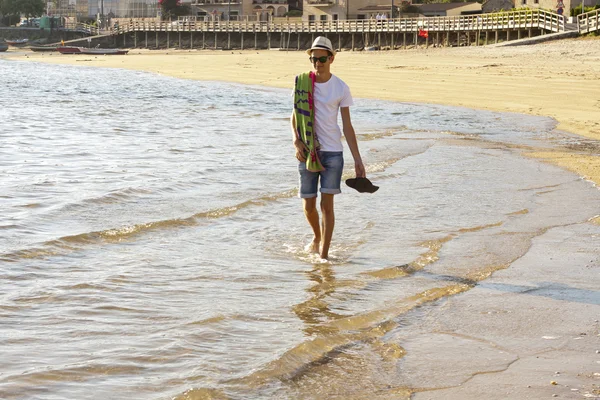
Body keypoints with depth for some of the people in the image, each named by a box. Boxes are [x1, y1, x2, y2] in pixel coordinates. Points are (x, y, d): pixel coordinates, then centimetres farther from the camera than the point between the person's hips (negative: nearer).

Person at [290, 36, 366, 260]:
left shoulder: (340, 88, -1)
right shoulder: (302, 82, 1)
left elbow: (347, 126, 2)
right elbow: (294, 116, 8)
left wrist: (357, 159, -2)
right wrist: (296, 141, -11)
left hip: (332, 152, -1)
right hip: (307, 151, 1)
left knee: (327, 204, -5)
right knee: (308, 205, 7)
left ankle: (324, 254, 1)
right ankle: (317, 237, 36)